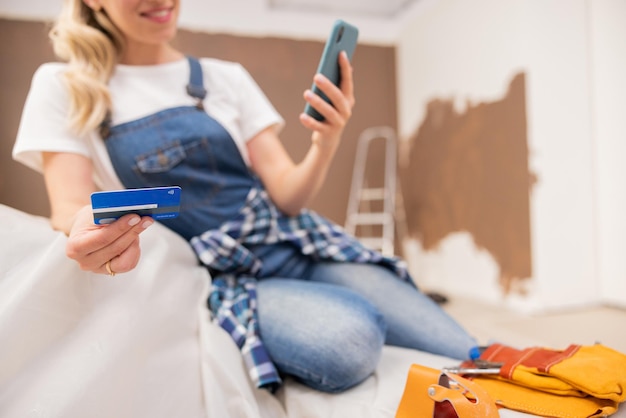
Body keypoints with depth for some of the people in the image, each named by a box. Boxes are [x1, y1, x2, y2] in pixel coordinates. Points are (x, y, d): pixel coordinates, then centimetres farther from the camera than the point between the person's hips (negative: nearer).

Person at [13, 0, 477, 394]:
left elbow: (287, 196, 1)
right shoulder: (62, 89, 4)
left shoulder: (227, 77, 6)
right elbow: (70, 207, -4)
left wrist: (326, 145, -20)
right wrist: (88, 231, -29)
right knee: (349, 340, -32)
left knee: (468, 359, -14)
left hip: (297, 248, 3)